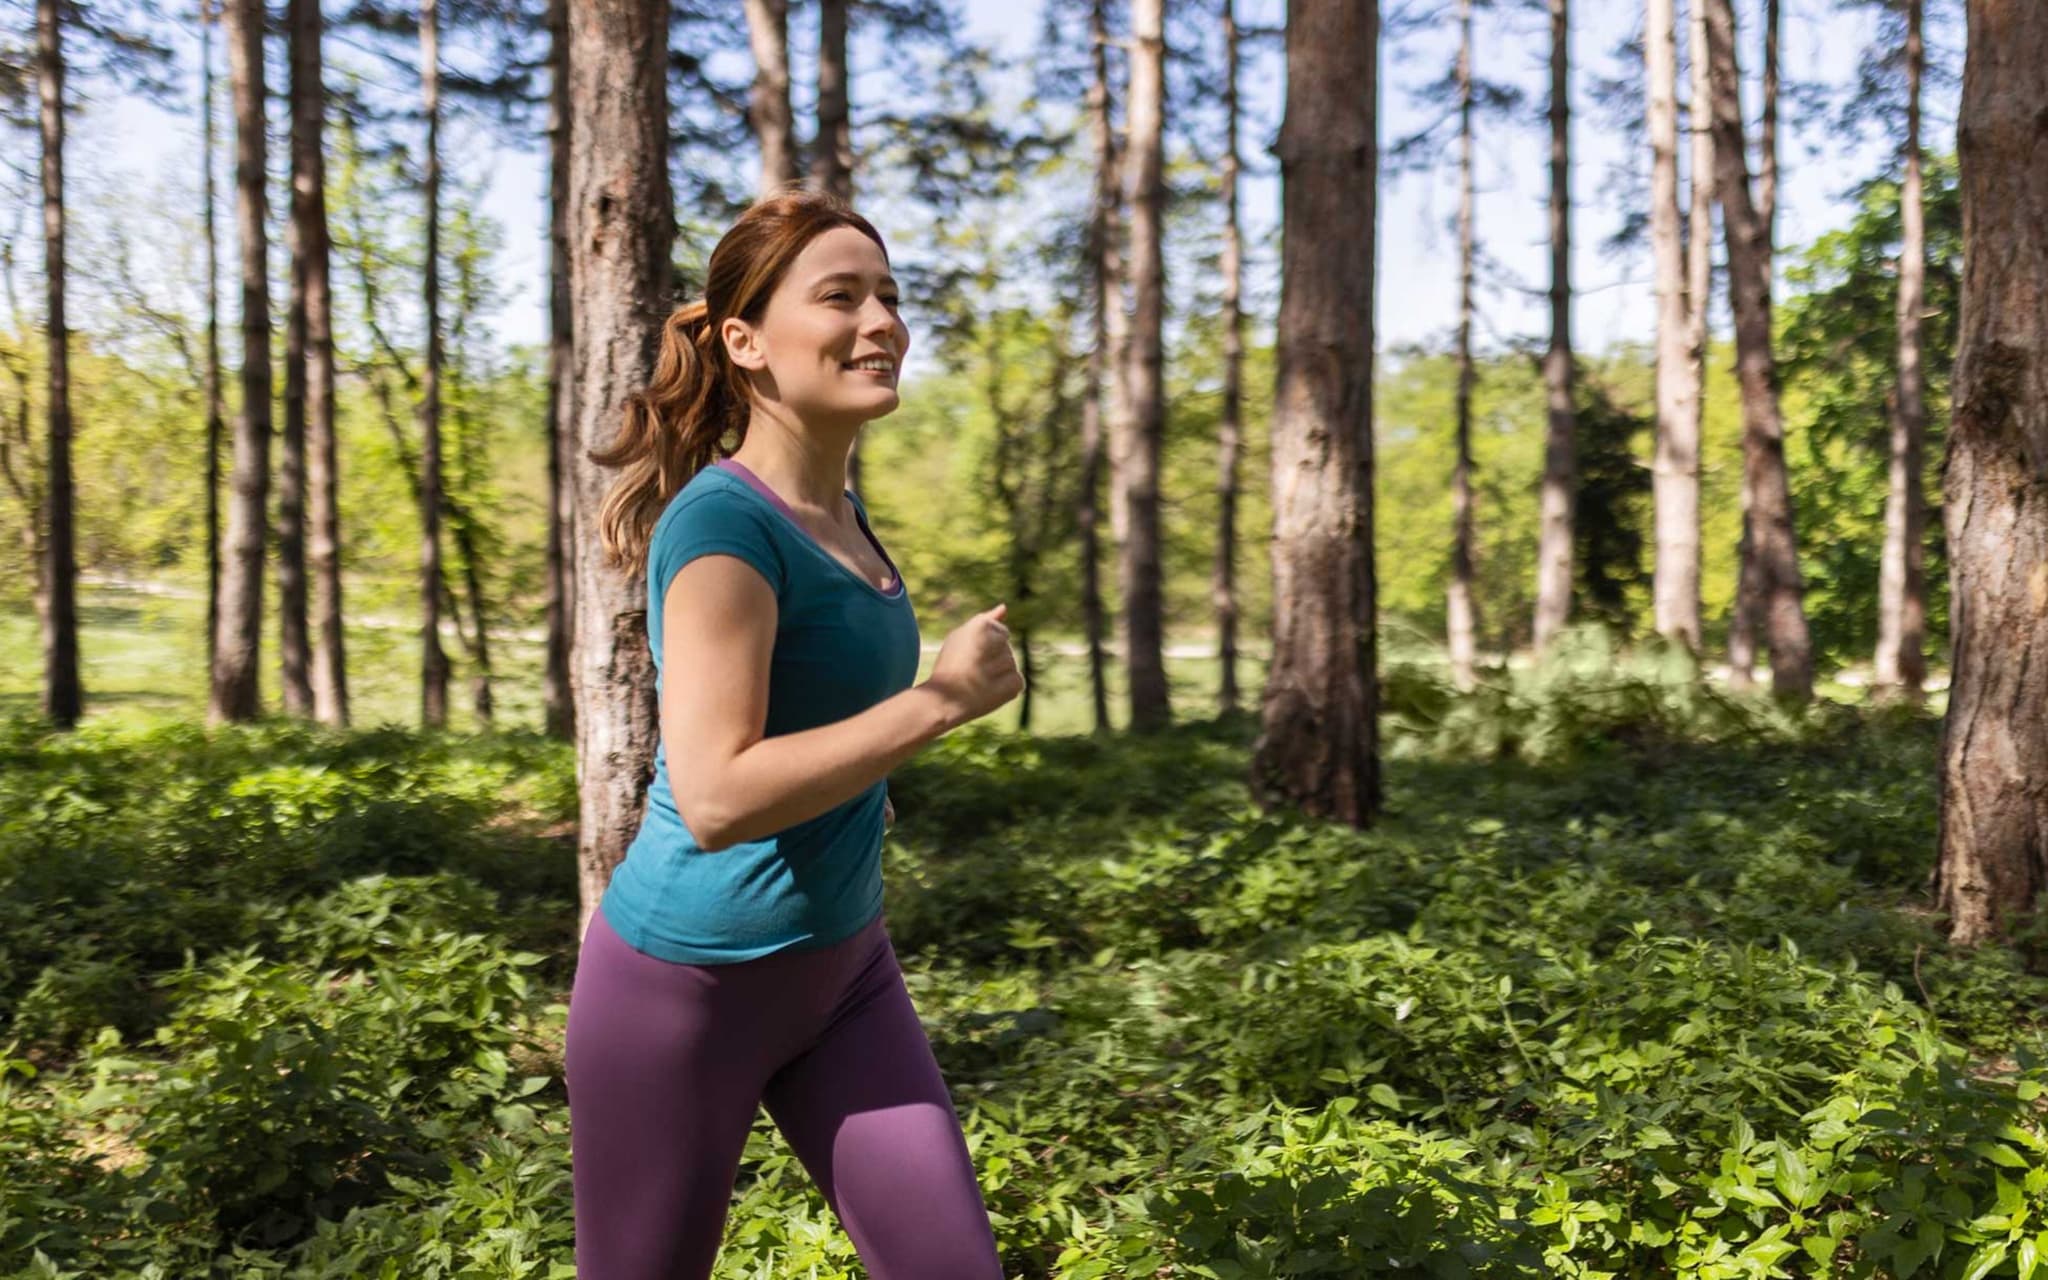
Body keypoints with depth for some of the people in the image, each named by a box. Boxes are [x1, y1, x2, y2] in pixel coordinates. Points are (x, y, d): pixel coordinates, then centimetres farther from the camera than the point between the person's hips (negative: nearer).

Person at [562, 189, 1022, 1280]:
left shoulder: (838, 511, 5)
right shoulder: (726, 519, -21)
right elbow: (715, 797, -30)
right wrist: (942, 698, -25)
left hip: (842, 971, 7)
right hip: (686, 981, -7)